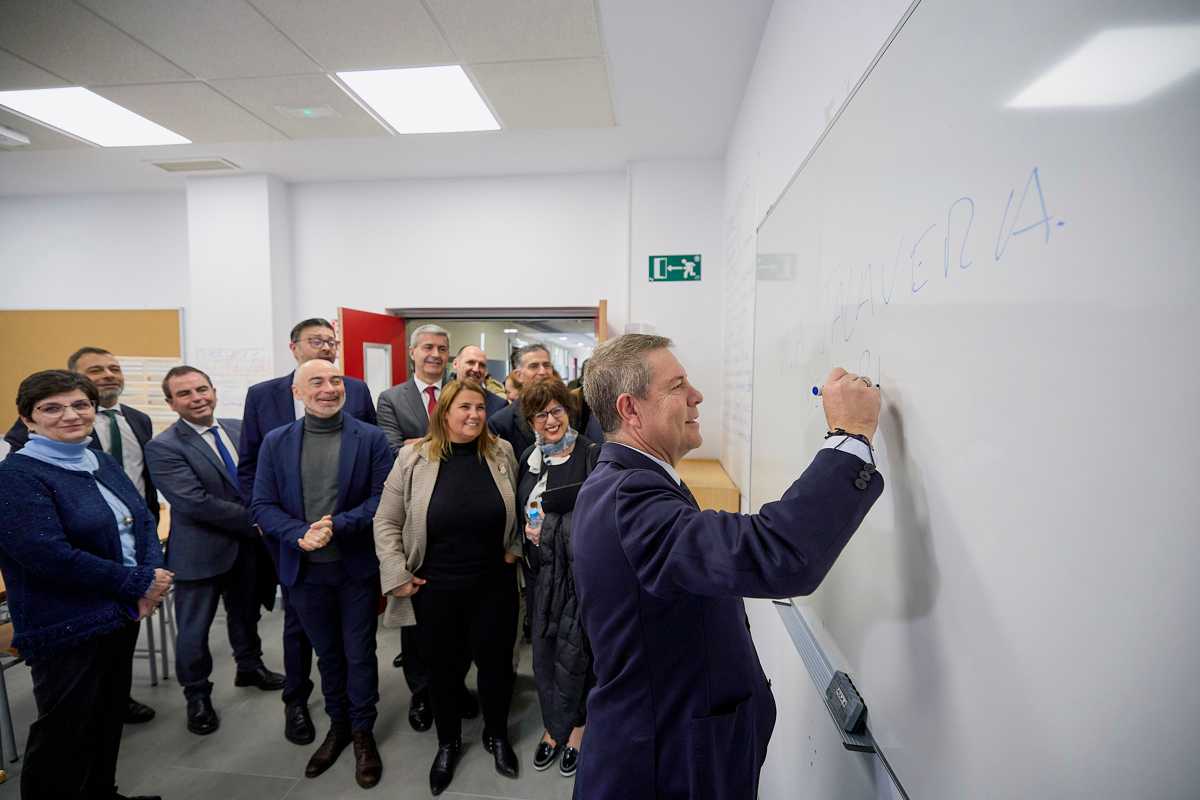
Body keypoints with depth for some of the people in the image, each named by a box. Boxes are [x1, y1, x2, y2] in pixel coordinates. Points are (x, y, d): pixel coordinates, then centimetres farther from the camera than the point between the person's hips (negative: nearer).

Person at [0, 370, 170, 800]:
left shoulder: (103, 463, 7)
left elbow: (143, 521, 6)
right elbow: (49, 555, -23)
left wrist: (154, 575, -12)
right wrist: (139, 584, -18)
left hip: (122, 615, 7)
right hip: (66, 629, -7)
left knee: (110, 718, 21)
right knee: (66, 733, 8)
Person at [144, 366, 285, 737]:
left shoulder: (240, 429, 1)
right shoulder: (163, 447, -16)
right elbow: (196, 503, -23)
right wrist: (254, 520, -19)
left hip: (248, 544, 5)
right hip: (200, 551, -5)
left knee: (246, 614, 23)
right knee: (194, 630, 12)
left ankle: (249, 667, 46)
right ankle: (197, 695, 34)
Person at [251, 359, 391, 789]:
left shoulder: (371, 438, -7)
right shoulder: (276, 442, 0)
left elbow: (382, 498, -11)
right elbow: (262, 505, -2)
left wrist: (336, 526, -23)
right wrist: (300, 535, -18)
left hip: (357, 566, -2)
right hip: (304, 569, 3)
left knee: (359, 654, 12)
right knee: (326, 654, 20)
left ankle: (363, 732, 34)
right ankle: (338, 725, 42)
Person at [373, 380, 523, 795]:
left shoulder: (502, 453, -5)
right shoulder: (414, 458, -11)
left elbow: (518, 508, 9)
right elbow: (386, 522, -5)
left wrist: (514, 548, 2)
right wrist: (397, 576, -8)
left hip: (494, 584, 1)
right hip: (435, 588, -1)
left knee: (496, 662, 15)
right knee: (443, 668, 17)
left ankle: (497, 735, 42)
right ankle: (447, 742, 43)